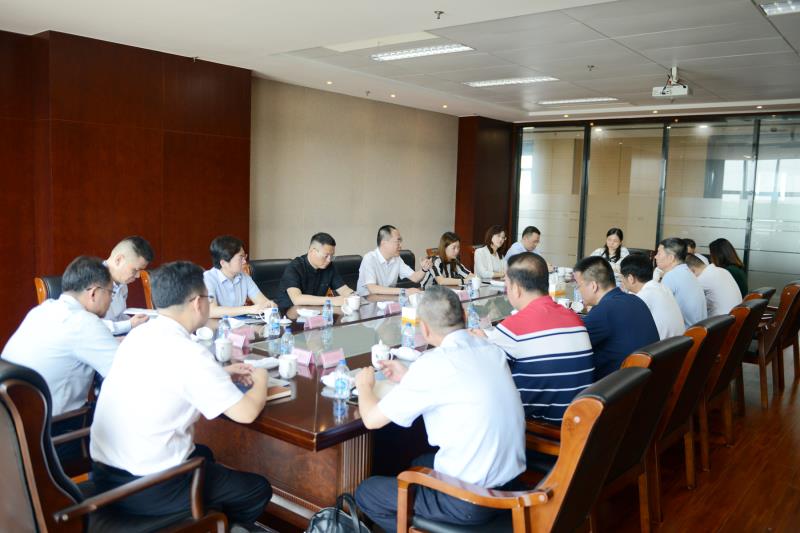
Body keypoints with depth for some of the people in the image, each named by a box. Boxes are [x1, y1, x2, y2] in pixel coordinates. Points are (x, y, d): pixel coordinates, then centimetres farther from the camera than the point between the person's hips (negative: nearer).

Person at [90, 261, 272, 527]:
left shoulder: (139, 334, 2)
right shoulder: (190, 354, -22)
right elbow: (246, 413, -17)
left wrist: (220, 374, 16)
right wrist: (260, 380, 3)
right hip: (146, 487, -8)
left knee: (203, 454, 33)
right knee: (258, 490, 10)